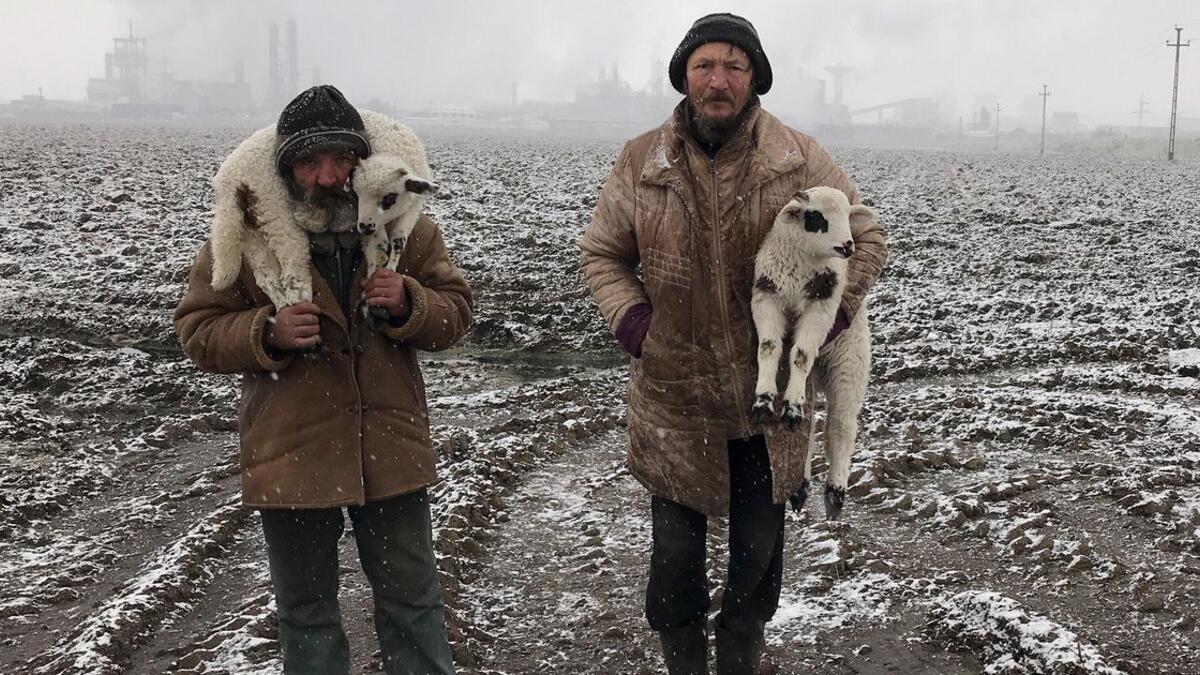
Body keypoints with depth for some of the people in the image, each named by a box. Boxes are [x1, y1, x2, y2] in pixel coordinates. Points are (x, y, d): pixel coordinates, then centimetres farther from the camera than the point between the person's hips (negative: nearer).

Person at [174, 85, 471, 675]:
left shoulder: (404, 224, -3)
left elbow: (454, 312, 2)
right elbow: (197, 329, -3)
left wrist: (408, 304, -20)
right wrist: (267, 333, -22)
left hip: (390, 447, 1)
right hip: (290, 455, -1)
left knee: (413, 601, 16)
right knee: (305, 611, 17)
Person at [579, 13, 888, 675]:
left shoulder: (800, 159, -7)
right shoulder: (640, 162, -6)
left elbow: (866, 237, 4)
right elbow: (601, 253, 6)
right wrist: (631, 317, -10)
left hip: (770, 399, 1)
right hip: (672, 400, 0)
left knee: (757, 553, 17)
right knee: (674, 557, 11)